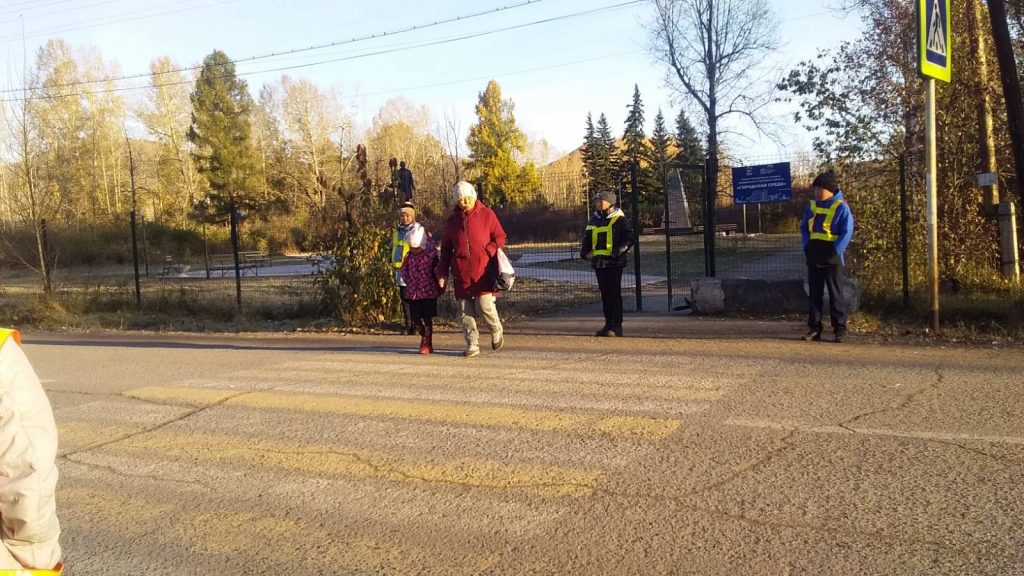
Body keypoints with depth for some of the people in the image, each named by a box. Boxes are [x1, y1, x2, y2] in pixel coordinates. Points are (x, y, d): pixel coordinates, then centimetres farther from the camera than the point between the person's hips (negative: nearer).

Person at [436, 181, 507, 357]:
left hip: (483, 271, -3)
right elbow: (446, 250, 18)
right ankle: (472, 345, 13)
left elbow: (500, 237, 6)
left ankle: (497, 331, 17)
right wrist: (442, 273, 12)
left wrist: (489, 251, -12)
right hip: (461, 273, 4)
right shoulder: (452, 221, 13)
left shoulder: (487, 215, 3)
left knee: (484, 305, -12)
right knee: (465, 312, 2)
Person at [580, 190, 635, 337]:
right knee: (604, 293, 11)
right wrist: (584, 252, 5)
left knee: (614, 293, -7)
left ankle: (617, 326, -4)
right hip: (599, 263, 7)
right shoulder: (593, 220, 16)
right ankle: (608, 324, 19)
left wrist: (619, 250, -22)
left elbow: (629, 238, -8)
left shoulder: (619, 219, -4)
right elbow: (586, 238, 22)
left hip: (614, 262, -6)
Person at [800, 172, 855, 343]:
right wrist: (807, 246, 1)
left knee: (835, 293, -1)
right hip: (814, 256, 5)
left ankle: (840, 329, 4)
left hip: (832, 256, -5)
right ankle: (814, 328, 11)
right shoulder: (811, 206, 11)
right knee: (814, 292, 7)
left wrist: (835, 251, -17)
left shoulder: (841, 207, -5)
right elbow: (804, 228, 15)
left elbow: (847, 232, -9)